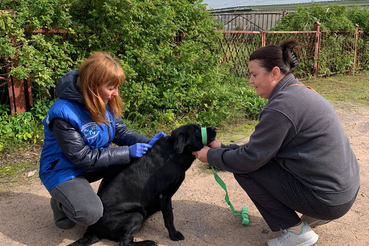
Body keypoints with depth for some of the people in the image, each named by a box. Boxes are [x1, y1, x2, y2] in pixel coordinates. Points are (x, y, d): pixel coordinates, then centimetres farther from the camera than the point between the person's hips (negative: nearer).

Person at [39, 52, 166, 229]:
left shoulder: (106, 101, -9)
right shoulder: (63, 114, -30)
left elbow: (120, 132, -2)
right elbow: (83, 157, -27)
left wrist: (148, 143, -21)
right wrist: (128, 152, -28)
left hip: (95, 161, 7)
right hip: (64, 170, -7)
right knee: (90, 214, -29)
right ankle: (60, 204, 7)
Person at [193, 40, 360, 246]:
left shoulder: (281, 105, -22)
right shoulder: (299, 92, 8)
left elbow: (250, 158, -17)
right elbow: (259, 148, 12)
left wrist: (211, 156, -2)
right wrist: (222, 148, 11)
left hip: (327, 199, -9)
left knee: (243, 168, -5)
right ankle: (314, 216, 17)